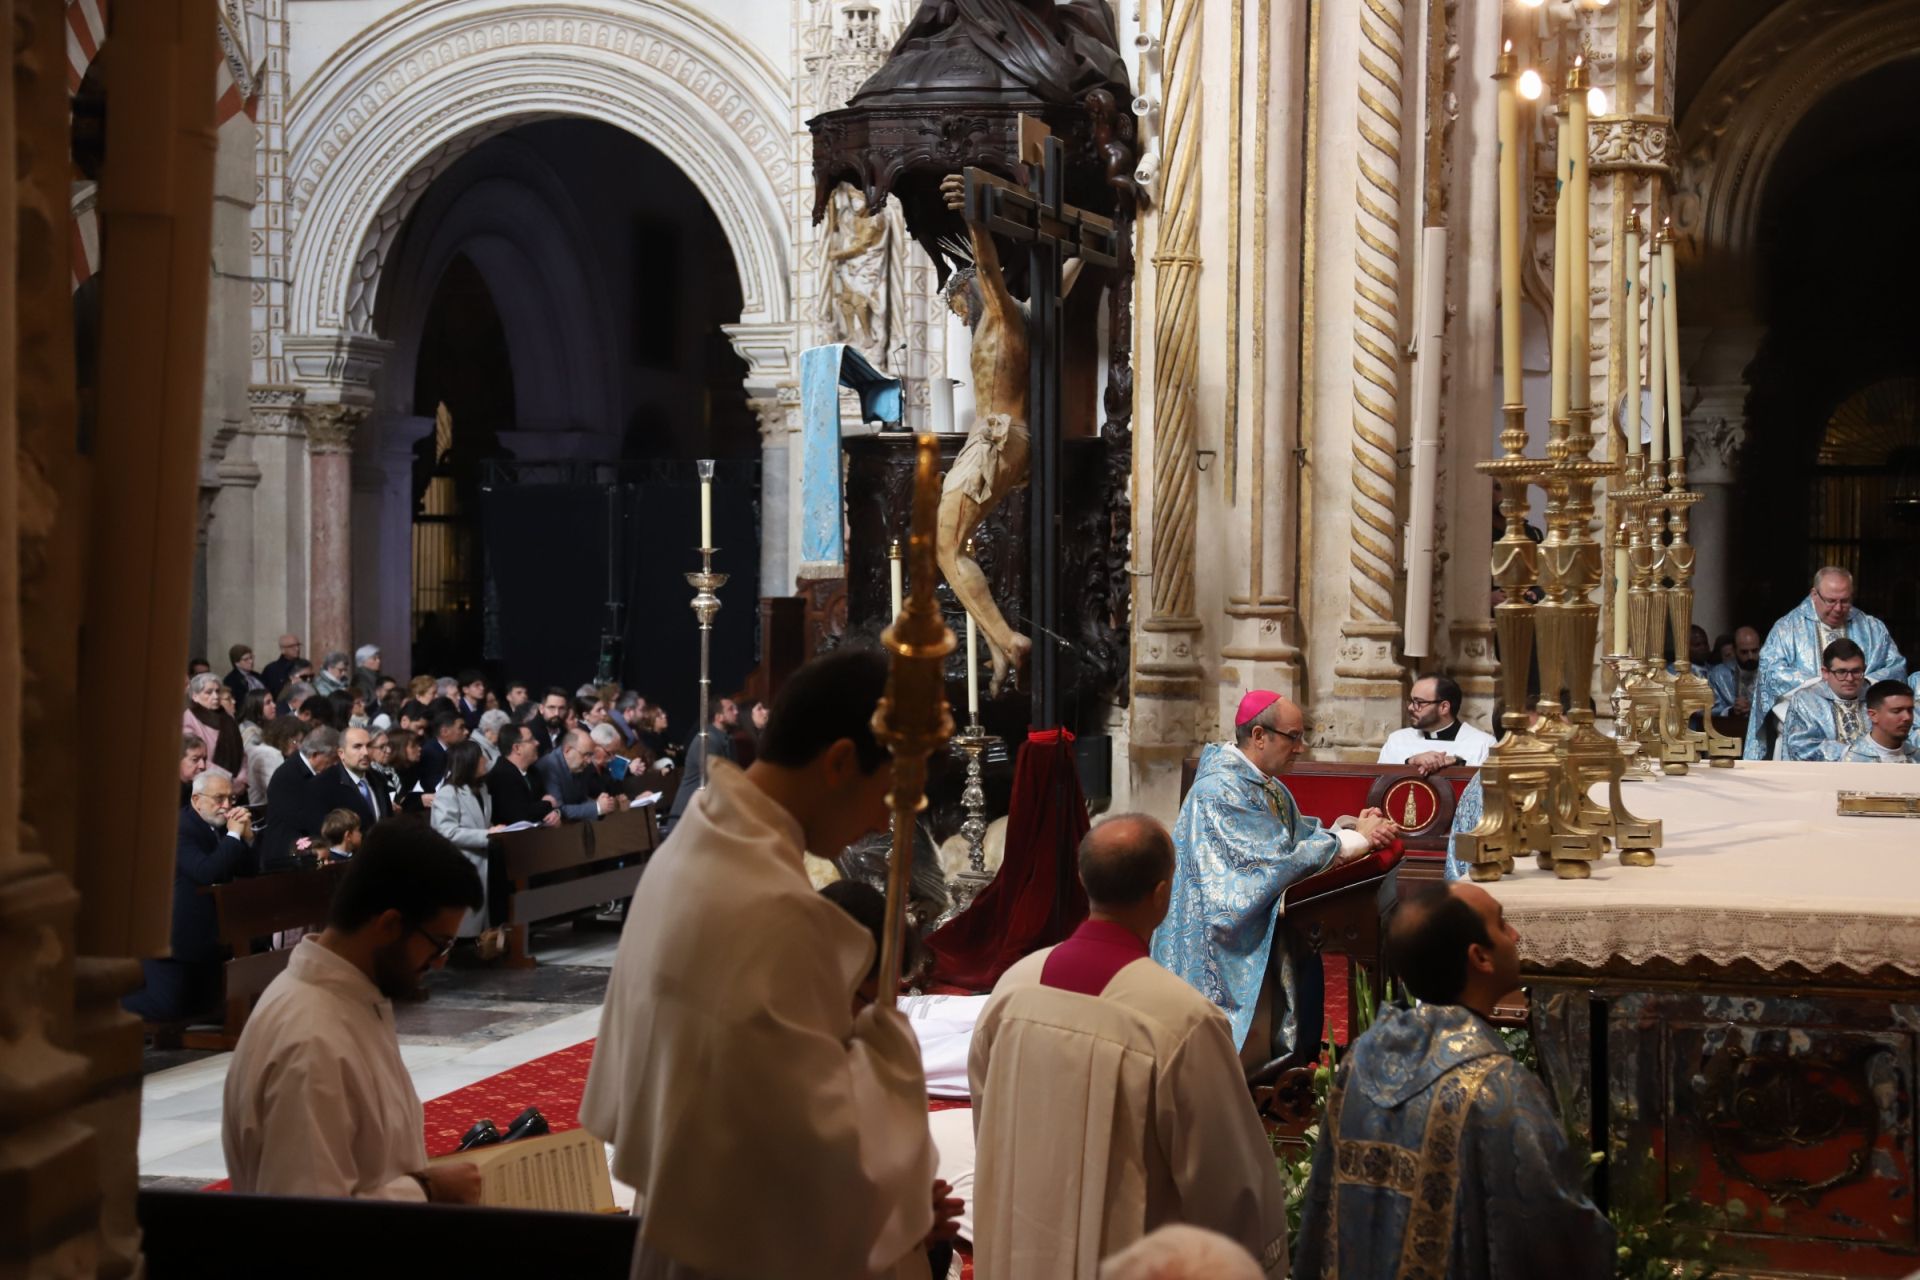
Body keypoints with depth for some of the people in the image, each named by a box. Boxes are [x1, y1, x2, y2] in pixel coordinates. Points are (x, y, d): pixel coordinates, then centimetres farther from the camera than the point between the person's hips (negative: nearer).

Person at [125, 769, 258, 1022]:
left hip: (205, 934, 9)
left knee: (204, 1004, 13)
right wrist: (233, 835, -23)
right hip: (174, 935, -9)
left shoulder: (219, 827, 9)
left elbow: (249, 873, 9)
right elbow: (205, 872, -32)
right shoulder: (179, 828, -17)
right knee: (167, 1007, -10)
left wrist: (247, 837, -6)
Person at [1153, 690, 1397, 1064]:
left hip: (1263, 942, 9)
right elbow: (1279, 857, -23)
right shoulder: (1221, 788, -21)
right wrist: (1357, 840, -16)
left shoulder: (1269, 786, 11)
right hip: (1228, 955, -9)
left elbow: (1301, 834, 8)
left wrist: (1354, 829, -11)